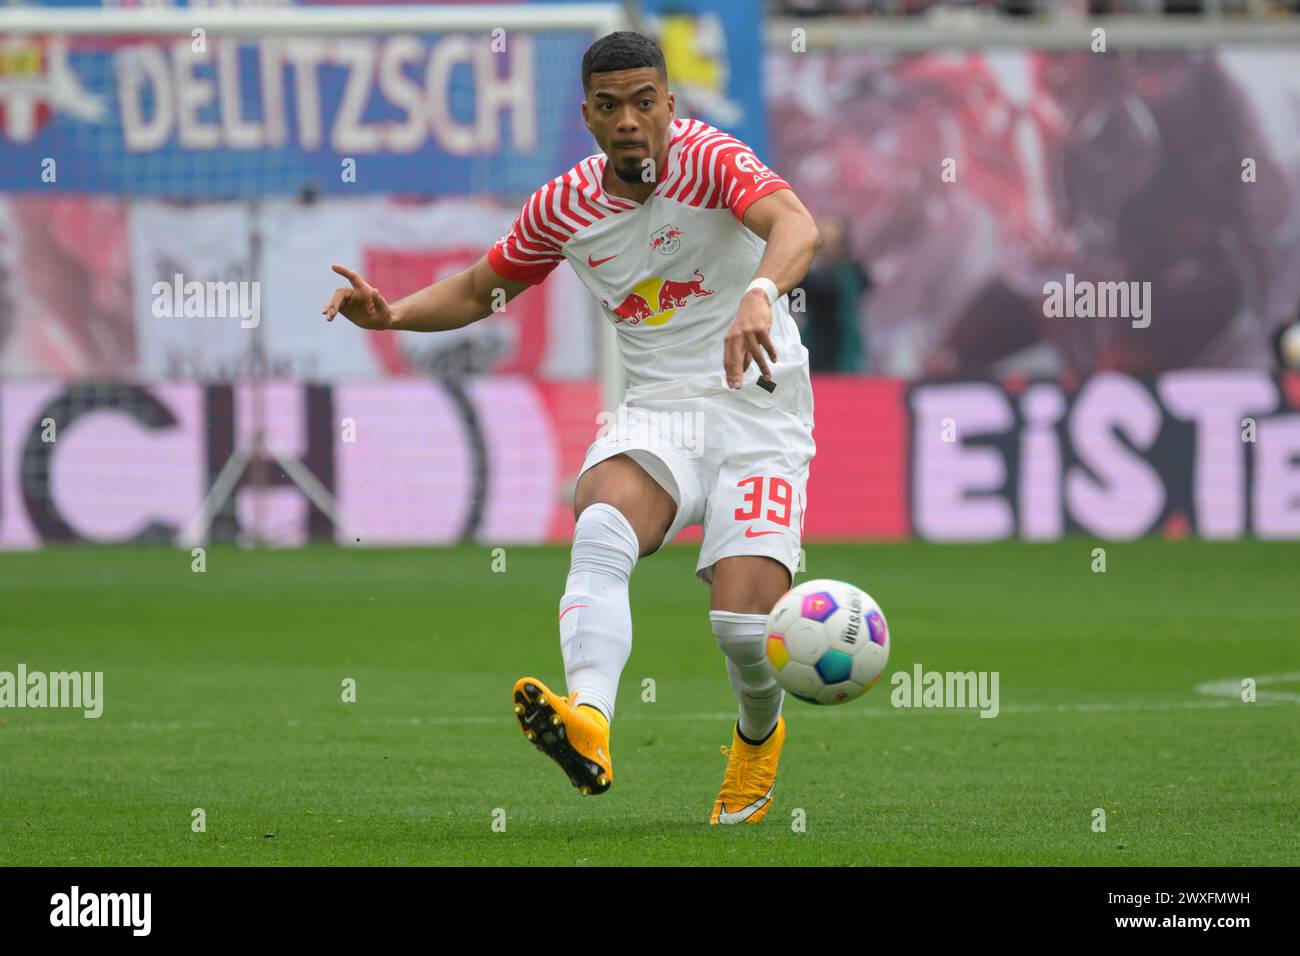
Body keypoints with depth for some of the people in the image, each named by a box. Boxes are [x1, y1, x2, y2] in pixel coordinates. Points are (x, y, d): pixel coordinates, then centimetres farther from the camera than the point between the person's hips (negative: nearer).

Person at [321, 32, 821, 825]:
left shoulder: (708, 159, -12)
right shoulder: (566, 207, 4)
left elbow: (798, 228, -31)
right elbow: (477, 291, 19)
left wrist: (759, 297, -53)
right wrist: (393, 314, -1)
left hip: (758, 412, -4)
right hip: (656, 412, 4)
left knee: (745, 624, -17)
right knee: (600, 530, -31)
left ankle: (759, 735, 21)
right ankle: (589, 722, -54)